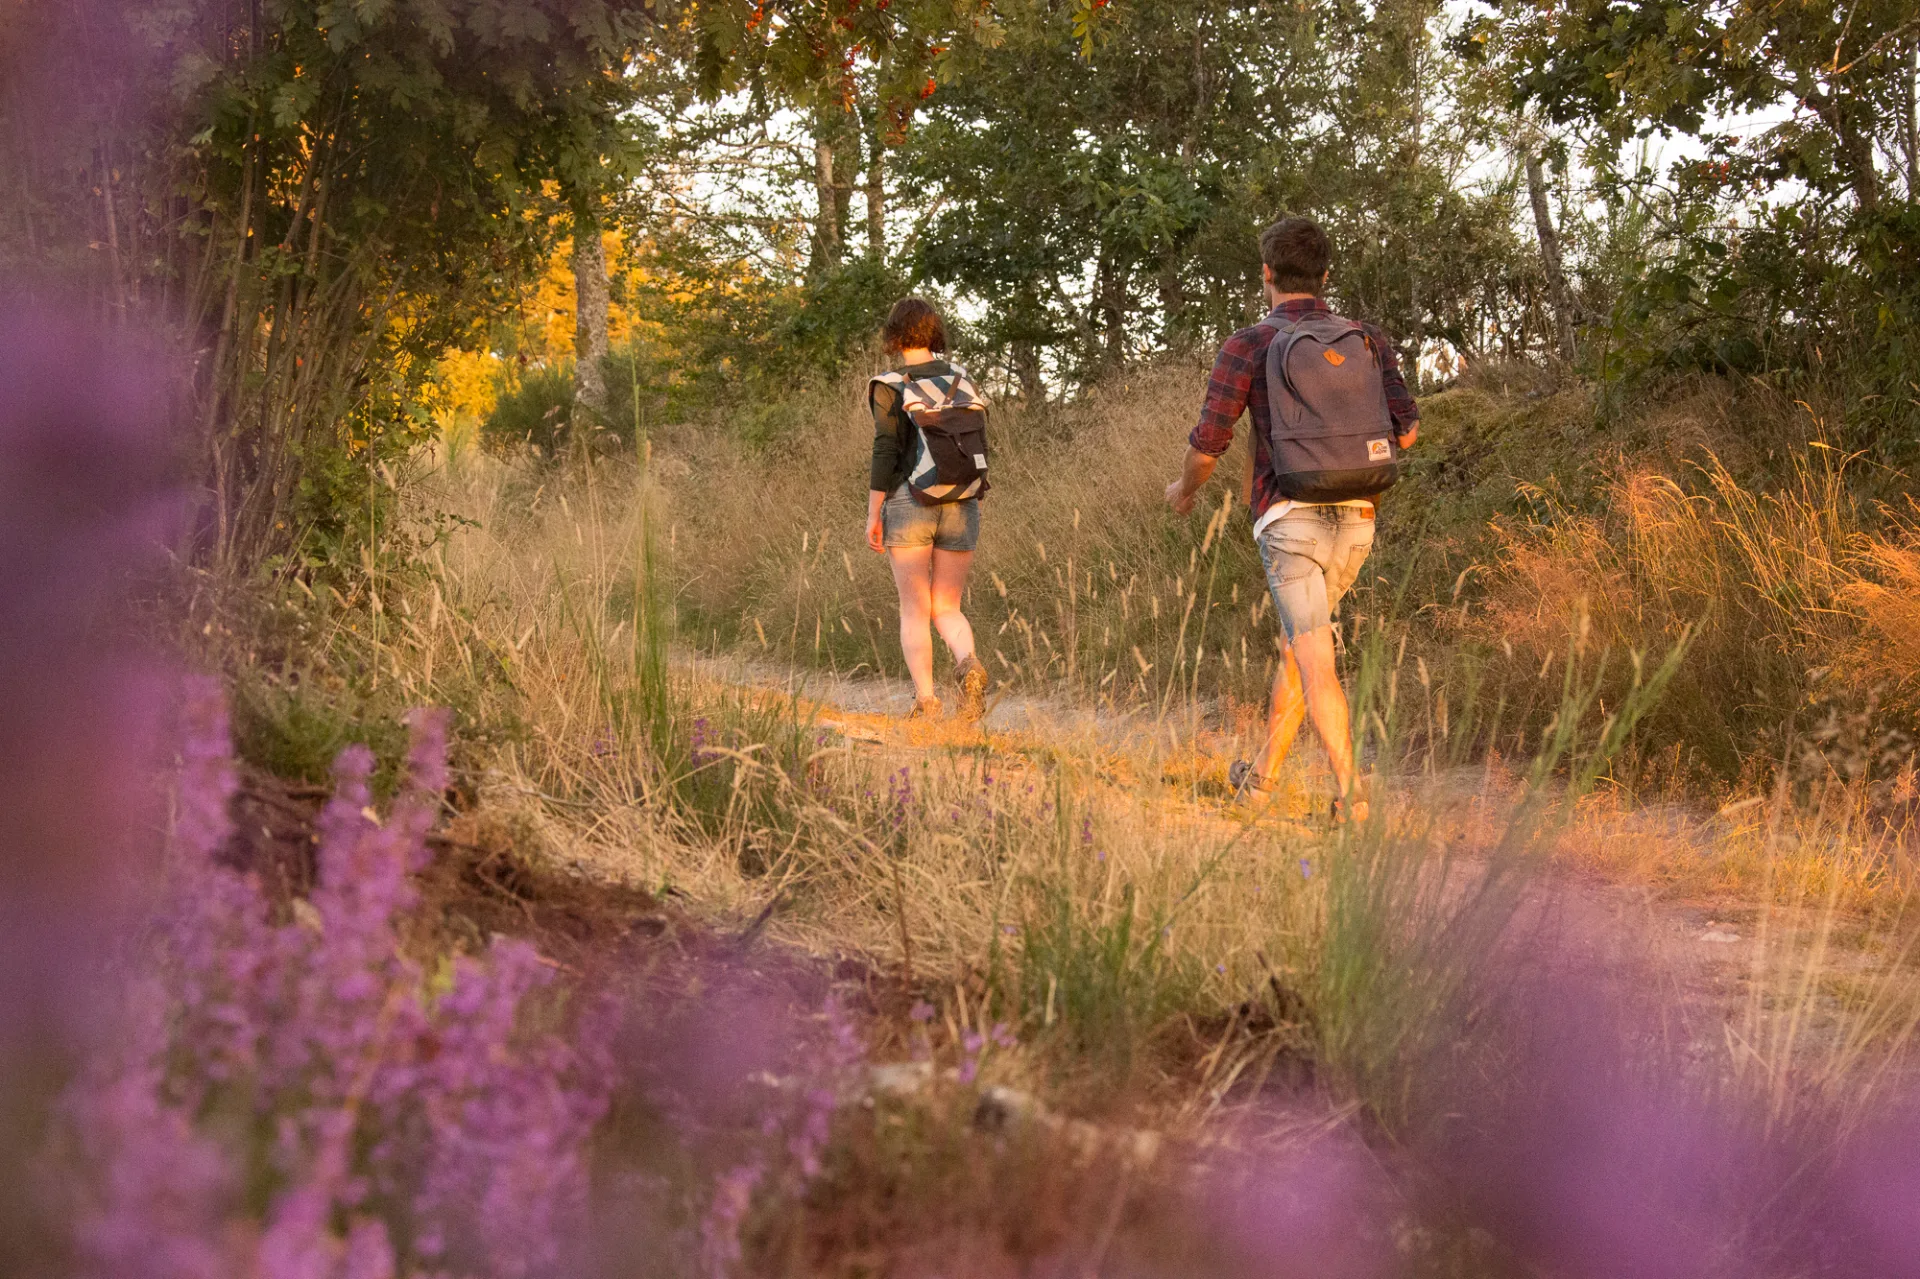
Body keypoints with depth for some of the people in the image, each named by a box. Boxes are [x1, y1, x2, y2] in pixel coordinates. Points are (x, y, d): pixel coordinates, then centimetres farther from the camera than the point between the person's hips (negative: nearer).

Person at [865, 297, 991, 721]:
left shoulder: (890, 386, -5)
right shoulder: (962, 379, 7)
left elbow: (885, 453, -10)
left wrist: (873, 515, -6)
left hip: (908, 505, -3)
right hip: (961, 506, 3)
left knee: (914, 610, 3)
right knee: (947, 609, 10)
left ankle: (925, 700, -7)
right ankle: (968, 664, -19)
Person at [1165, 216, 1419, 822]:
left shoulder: (1249, 345, -3)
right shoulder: (1367, 339, 8)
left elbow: (1207, 443, -2)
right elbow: (1405, 426, 3)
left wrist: (1184, 489, 19)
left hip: (1289, 517, -5)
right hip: (1355, 520, 5)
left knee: (1316, 660, -9)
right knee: (1302, 639, 21)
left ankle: (1350, 794, -19)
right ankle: (1262, 772, 30)